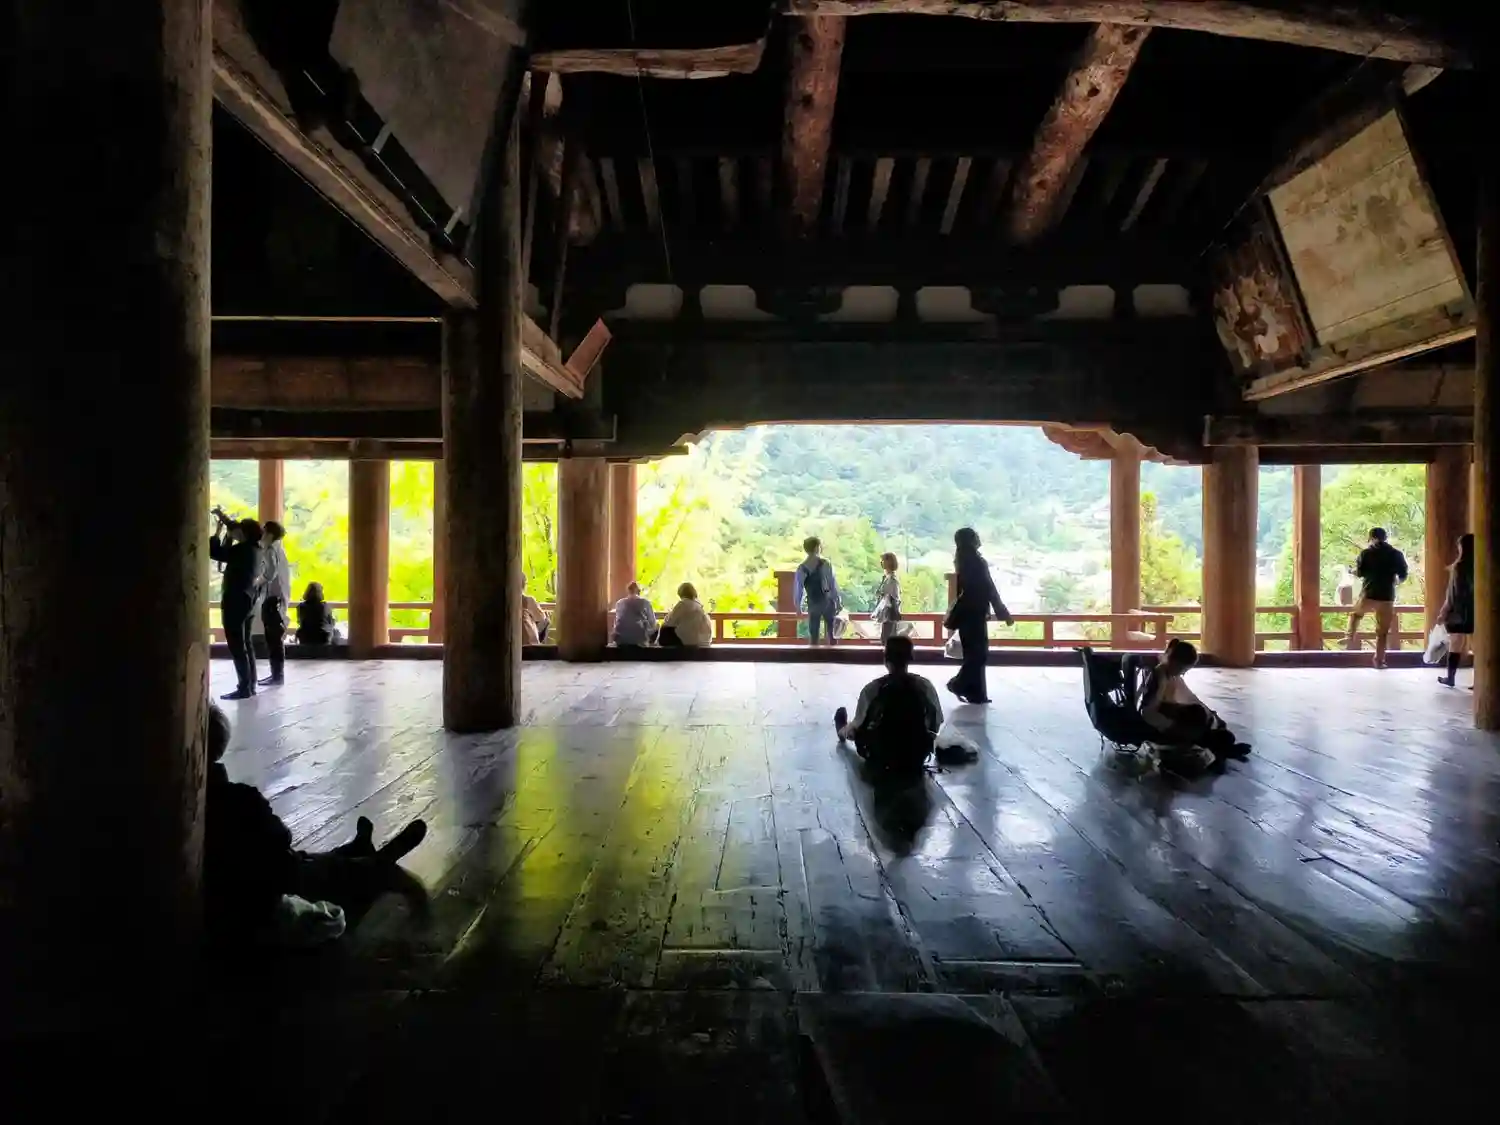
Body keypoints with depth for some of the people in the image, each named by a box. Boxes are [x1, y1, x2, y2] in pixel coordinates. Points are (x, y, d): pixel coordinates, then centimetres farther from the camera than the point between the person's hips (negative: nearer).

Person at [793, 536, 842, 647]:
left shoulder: (802, 567, -4)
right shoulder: (825, 563, -9)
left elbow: (798, 587, -2)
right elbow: (833, 583, -9)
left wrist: (797, 605, 8)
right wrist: (837, 600, -1)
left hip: (813, 604, 1)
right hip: (827, 602, -1)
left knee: (813, 634, 7)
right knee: (831, 632, 13)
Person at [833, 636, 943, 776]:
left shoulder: (873, 688, -15)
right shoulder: (925, 685, -9)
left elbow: (856, 726, -5)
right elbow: (935, 724, 0)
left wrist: (846, 731, 19)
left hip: (881, 758, -1)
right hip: (917, 757, 2)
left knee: (852, 729, 25)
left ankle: (842, 731, 59)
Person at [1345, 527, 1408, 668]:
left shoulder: (1366, 553, -3)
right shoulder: (1396, 554, 3)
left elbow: (1359, 573, -2)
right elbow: (1403, 577, 6)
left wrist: (1353, 571, 20)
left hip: (1368, 595, -1)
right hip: (1387, 598, 1)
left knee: (1356, 613, 32)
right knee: (1383, 631, 6)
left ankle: (1350, 638, 21)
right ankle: (1379, 661, 6)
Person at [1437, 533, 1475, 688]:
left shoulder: (1459, 567, -12)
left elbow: (1453, 594, -11)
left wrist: (1443, 612, -2)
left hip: (1460, 612, -4)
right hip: (1476, 612, 4)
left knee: (1455, 646, 7)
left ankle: (1451, 678, 15)